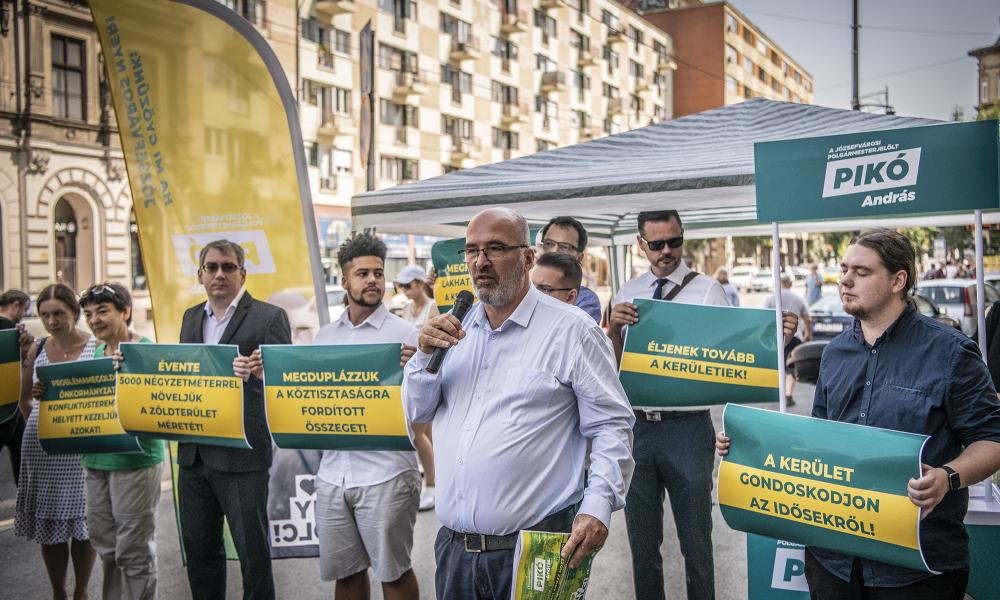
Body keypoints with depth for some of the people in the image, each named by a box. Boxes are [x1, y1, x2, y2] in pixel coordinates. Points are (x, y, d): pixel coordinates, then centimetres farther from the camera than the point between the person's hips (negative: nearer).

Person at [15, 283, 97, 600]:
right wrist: (34, 397, -8)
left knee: (82, 525, 5)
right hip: (41, 447, 3)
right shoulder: (36, 350, 7)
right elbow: (25, 404, 14)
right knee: (48, 525, 9)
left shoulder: (98, 347, -4)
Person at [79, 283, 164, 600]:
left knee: (133, 549, 2)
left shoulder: (146, 350, -10)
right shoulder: (97, 352, 11)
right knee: (105, 545, 16)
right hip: (96, 458, 7)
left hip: (134, 459, -7)